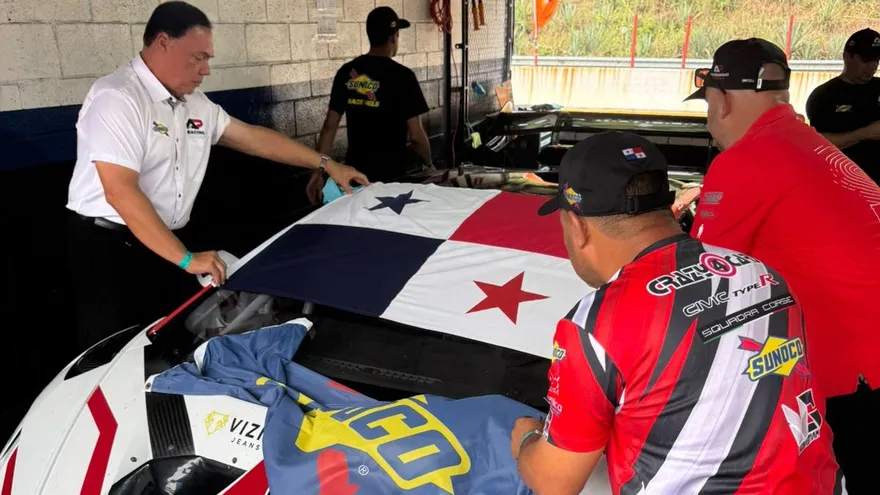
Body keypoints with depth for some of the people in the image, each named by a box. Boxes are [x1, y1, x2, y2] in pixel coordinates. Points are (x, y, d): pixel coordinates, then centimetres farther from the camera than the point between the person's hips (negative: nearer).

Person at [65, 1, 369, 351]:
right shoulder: (117, 99, -18)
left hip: (164, 244, 8)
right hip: (108, 246, -7)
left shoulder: (195, 105, 8)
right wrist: (186, 260, -26)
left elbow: (253, 138, 15)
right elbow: (121, 193, -26)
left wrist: (325, 164, 13)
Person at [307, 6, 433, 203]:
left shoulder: (346, 73, 1)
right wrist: (429, 165, 6)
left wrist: (319, 170, 6)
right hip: (392, 173, -4)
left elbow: (330, 125, 2)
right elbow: (416, 135, -11)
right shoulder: (401, 76, -12)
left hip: (355, 171, 4)